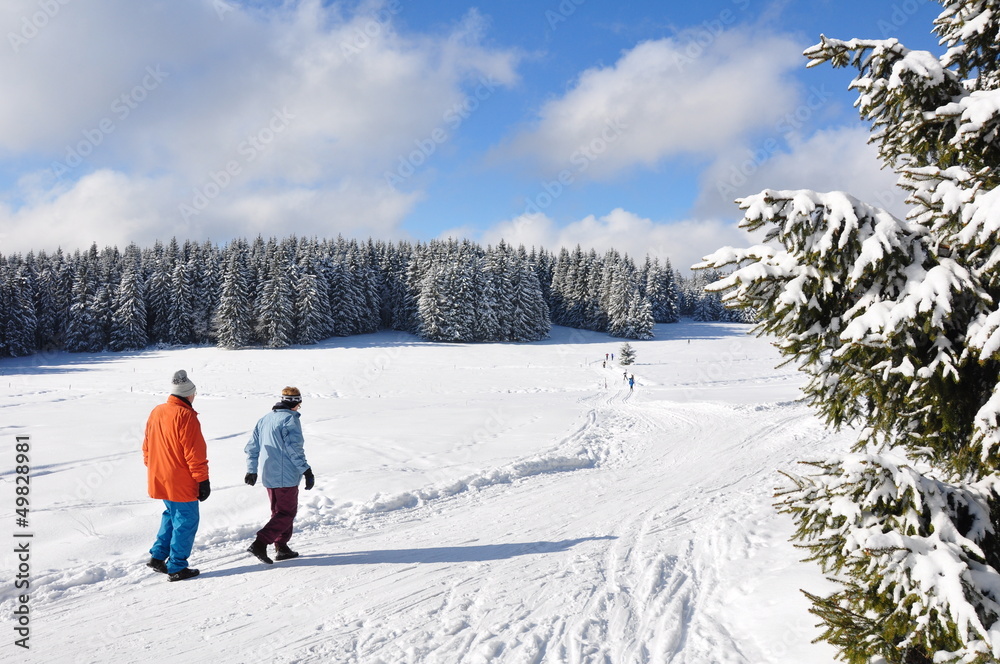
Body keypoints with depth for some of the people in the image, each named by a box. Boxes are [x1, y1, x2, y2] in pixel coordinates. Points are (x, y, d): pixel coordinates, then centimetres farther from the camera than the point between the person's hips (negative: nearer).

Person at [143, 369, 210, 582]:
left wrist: (152, 470, 25)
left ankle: (158, 556, 23)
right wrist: (203, 480, -13)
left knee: (172, 515, 25)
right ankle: (177, 568, 10)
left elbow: (147, 447, 15)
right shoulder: (186, 416, -19)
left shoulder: (156, 412, 6)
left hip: (159, 479, 8)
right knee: (185, 522, 4)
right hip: (181, 483, -8)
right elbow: (195, 453, -19)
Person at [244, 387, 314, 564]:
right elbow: (294, 448, -19)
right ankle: (260, 543, -12)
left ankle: (281, 548, 21)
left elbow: (252, 447, 16)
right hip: (286, 476, -8)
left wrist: (251, 470, 23)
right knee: (287, 513, -1)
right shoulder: (290, 419, -12)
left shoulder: (264, 419, 12)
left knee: (279, 511, 19)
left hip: (268, 476, 8)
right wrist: (307, 471, -15)